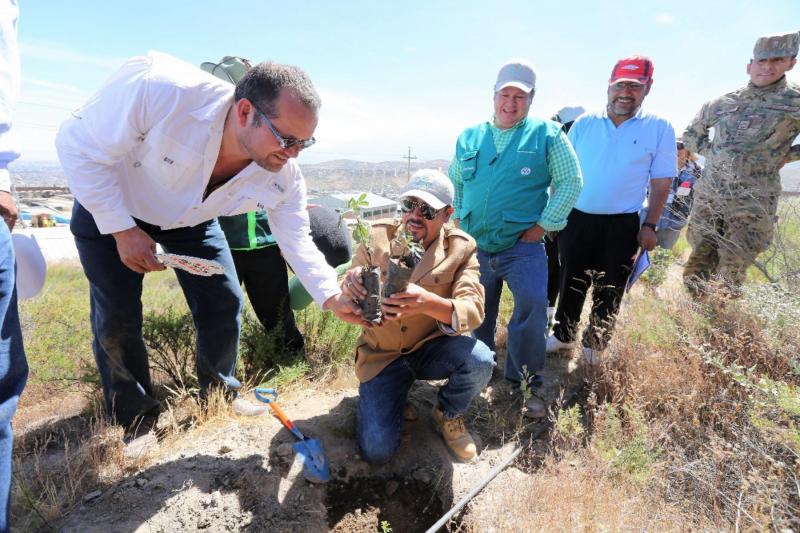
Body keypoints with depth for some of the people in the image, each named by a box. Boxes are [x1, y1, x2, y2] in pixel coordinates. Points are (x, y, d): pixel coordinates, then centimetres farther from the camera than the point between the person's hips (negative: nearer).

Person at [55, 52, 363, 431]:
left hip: (191, 219, 3)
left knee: (224, 305, -2)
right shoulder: (160, 90, -39)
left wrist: (333, 298, -30)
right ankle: (131, 415, 23)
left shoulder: (282, 176, -26)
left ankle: (221, 395, 24)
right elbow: (79, 144, -26)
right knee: (117, 318, -4)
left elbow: (298, 242, -16)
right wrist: (122, 230, -28)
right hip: (107, 203, -2)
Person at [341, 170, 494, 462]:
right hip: (381, 354, 0)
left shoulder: (461, 248, -11)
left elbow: (473, 310, -24)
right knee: (377, 450, -15)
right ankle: (396, 393, 19)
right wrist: (349, 285, -33)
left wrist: (429, 303, -47)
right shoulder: (378, 235, -10)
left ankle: (448, 415, 5)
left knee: (480, 360, -31)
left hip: (431, 347, 1)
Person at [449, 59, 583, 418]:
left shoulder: (547, 134, 0)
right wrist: (458, 219, 10)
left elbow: (570, 181, -2)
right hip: (474, 248, 4)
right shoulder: (468, 138, 11)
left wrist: (544, 224, -8)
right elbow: (453, 183, 21)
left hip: (523, 247, -3)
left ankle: (527, 384, 3)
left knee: (532, 306, -18)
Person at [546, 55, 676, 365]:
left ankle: (595, 344, 29)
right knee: (571, 283, 13)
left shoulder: (659, 128, -2)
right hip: (576, 219, 2)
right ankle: (563, 334, 31)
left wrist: (650, 226, -5)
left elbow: (661, 183, 0)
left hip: (622, 225, -1)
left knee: (609, 290, 11)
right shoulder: (584, 124, 3)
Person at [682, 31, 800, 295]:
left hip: (752, 204, -3)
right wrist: (710, 152, 9)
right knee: (696, 269, 7)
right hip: (708, 196, 3)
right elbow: (691, 134, 24)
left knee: (729, 276, -2)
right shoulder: (722, 103, 9)